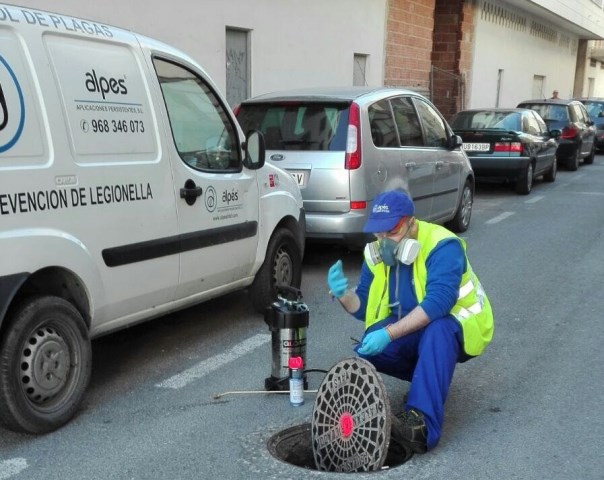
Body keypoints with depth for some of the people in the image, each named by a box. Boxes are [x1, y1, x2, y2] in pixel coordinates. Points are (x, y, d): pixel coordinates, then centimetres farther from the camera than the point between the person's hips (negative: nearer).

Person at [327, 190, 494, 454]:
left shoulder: (442, 246, -23)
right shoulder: (377, 253, -3)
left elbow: (438, 303, -36)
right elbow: (363, 309, 0)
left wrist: (389, 334, -44)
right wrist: (343, 293, -23)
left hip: (458, 327, -5)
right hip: (413, 332, 6)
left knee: (437, 330, -39)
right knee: (367, 348, -22)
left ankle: (422, 424, -47)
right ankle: (434, 375, 3)